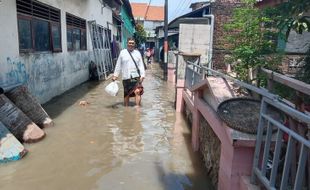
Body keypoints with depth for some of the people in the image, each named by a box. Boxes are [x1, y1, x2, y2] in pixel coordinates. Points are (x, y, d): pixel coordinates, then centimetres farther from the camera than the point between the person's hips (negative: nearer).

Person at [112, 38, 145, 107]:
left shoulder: (137, 53, 8)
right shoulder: (122, 52, 7)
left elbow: (141, 65, 6)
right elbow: (118, 65, 10)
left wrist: (142, 75, -5)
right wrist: (115, 75, 7)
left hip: (136, 77, 0)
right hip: (126, 77, 1)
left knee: (137, 91, -18)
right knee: (126, 94, 9)